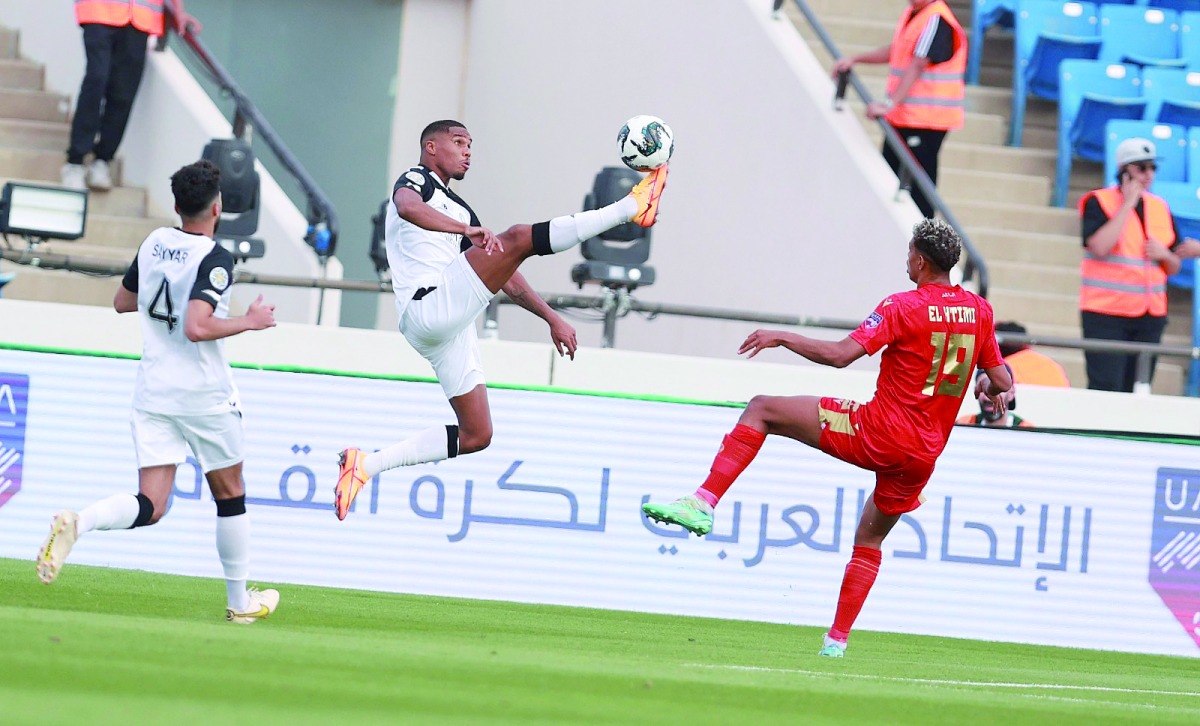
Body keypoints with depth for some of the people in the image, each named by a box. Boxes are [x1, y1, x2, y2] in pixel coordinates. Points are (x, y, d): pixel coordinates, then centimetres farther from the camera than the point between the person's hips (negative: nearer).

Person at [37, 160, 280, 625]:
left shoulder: (155, 243, 6)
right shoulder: (215, 259, -15)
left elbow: (122, 302, 20)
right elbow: (197, 328, -26)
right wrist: (250, 322, -12)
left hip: (152, 391, 5)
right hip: (205, 395, -5)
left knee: (150, 506, -2)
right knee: (230, 497, 14)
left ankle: (78, 523, -30)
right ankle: (240, 601, 22)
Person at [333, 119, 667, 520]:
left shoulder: (458, 210, 31)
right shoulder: (417, 180, 5)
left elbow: (502, 273, 33)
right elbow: (408, 207, -22)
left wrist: (552, 317, 26)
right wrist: (468, 230, -37)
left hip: (451, 330, 10)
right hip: (426, 309, -10)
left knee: (476, 435, 7)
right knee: (518, 238, -23)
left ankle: (367, 464, 9)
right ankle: (631, 207, -29)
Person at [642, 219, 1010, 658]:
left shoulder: (904, 307, -11)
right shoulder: (979, 311, 5)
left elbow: (840, 355, -18)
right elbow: (1002, 382, 11)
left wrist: (782, 337, -7)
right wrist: (987, 388, 35)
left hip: (876, 432, -6)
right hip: (924, 453, 6)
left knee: (760, 409, 1)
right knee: (870, 539, 25)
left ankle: (704, 503, -11)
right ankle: (837, 639, 22)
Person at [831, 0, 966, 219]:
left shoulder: (937, 21, -18)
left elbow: (918, 66, -27)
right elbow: (894, 51, 25)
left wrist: (890, 103, -34)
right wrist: (854, 59, 18)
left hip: (927, 119, -10)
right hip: (902, 117, 10)